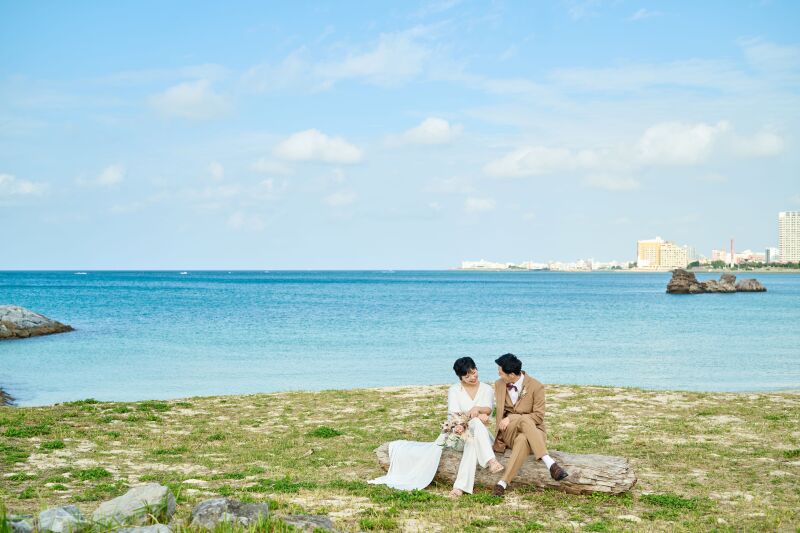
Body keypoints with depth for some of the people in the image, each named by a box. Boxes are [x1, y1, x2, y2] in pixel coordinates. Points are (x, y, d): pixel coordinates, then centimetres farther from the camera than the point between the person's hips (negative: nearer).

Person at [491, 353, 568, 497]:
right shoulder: (499, 384, 6)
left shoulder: (536, 387, -9)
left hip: (532, 430, -2)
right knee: (524, 420, -37)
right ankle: (550, 463, -45)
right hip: (508, 432, 2)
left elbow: (539, 416, -11)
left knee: (523, 440, -42)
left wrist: (511, 419, -19)